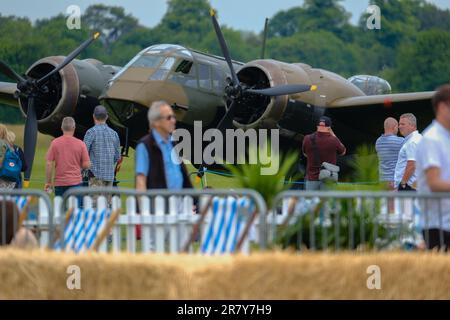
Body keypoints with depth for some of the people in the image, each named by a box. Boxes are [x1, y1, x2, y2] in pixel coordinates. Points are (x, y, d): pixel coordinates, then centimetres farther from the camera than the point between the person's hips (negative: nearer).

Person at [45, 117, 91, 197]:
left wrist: (48, 182, 5)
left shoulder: (55, 143, -2)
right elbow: (87, 165, -2)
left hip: (59, 182, 1)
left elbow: (49, 164, -3)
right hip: (75, 182, -1)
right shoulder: (80, 144, -2)